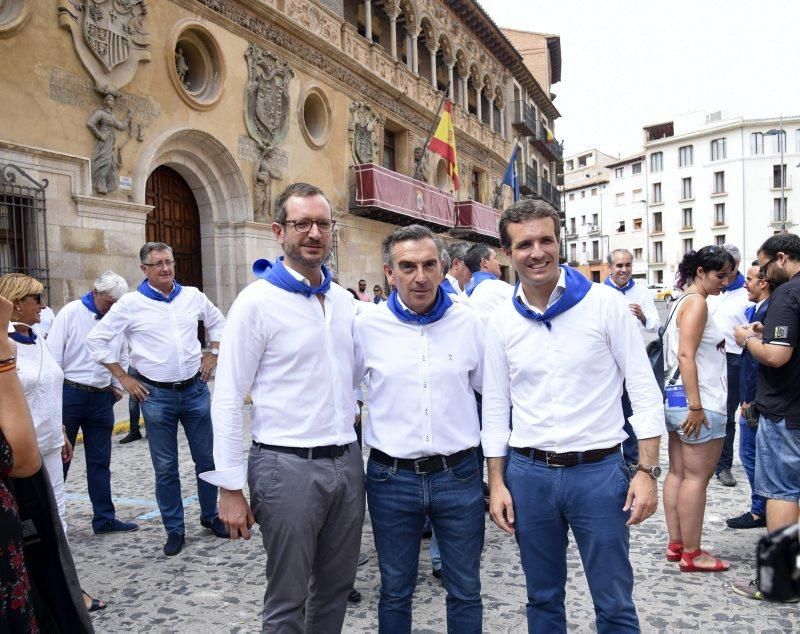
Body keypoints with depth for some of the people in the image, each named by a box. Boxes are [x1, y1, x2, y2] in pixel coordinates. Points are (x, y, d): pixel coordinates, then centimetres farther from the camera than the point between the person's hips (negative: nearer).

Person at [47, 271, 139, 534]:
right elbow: (54, 354, -8)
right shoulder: (72, 312, -7)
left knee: (100, 462, 11)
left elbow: (122, 358, 19)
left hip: (101, 398, 4)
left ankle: (104, 518, 18)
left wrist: (117, 386, 11)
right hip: (70, 393, -4)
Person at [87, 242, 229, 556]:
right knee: (165, 467, 6)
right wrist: (124, 378, -2)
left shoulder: (192, 295, 4)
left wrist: (212, 354, 10)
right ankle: (174, 530, 20)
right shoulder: (131, 303, -5)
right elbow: (97, 338, 0)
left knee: (207, 458, 10)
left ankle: (210, 516, 29)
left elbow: (218, 321, 21)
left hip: (195, 389, 3)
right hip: (157, 395, -2)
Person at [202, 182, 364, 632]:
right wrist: (230, 487, -11)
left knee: (336, 588, 18)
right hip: (288, 465, -5)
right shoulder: (259, 300, -9)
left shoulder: (344, 300, 9)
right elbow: (228, 399, -9)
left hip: (347, 461, 6)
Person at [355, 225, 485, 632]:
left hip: (458, 475, 1)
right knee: (395, 591, 17)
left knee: (465, 591, 14)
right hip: (391, 477, 0)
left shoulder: (467, 321, -2)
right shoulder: (367, 326, -5)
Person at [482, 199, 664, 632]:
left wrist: (647, 471, -10)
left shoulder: (604, 303, -7)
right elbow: (496, 408, 7)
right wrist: (496, 483, 4)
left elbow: (644, 391, -5)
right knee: (542, 597, 18)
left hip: (599, 470, -2)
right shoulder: (501, 321, 1)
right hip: (528, 473, 3)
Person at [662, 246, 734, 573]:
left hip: (678, 399, 10)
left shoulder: (684, 302, 16)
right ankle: (692, 554, 5)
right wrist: (697, 407, -23)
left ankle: (676, 544, 20)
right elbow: (686, 355, -21)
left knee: (678, 473, 12)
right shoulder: (696, 303, -12)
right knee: (697, 477, -3)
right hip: (699, 403, -10)